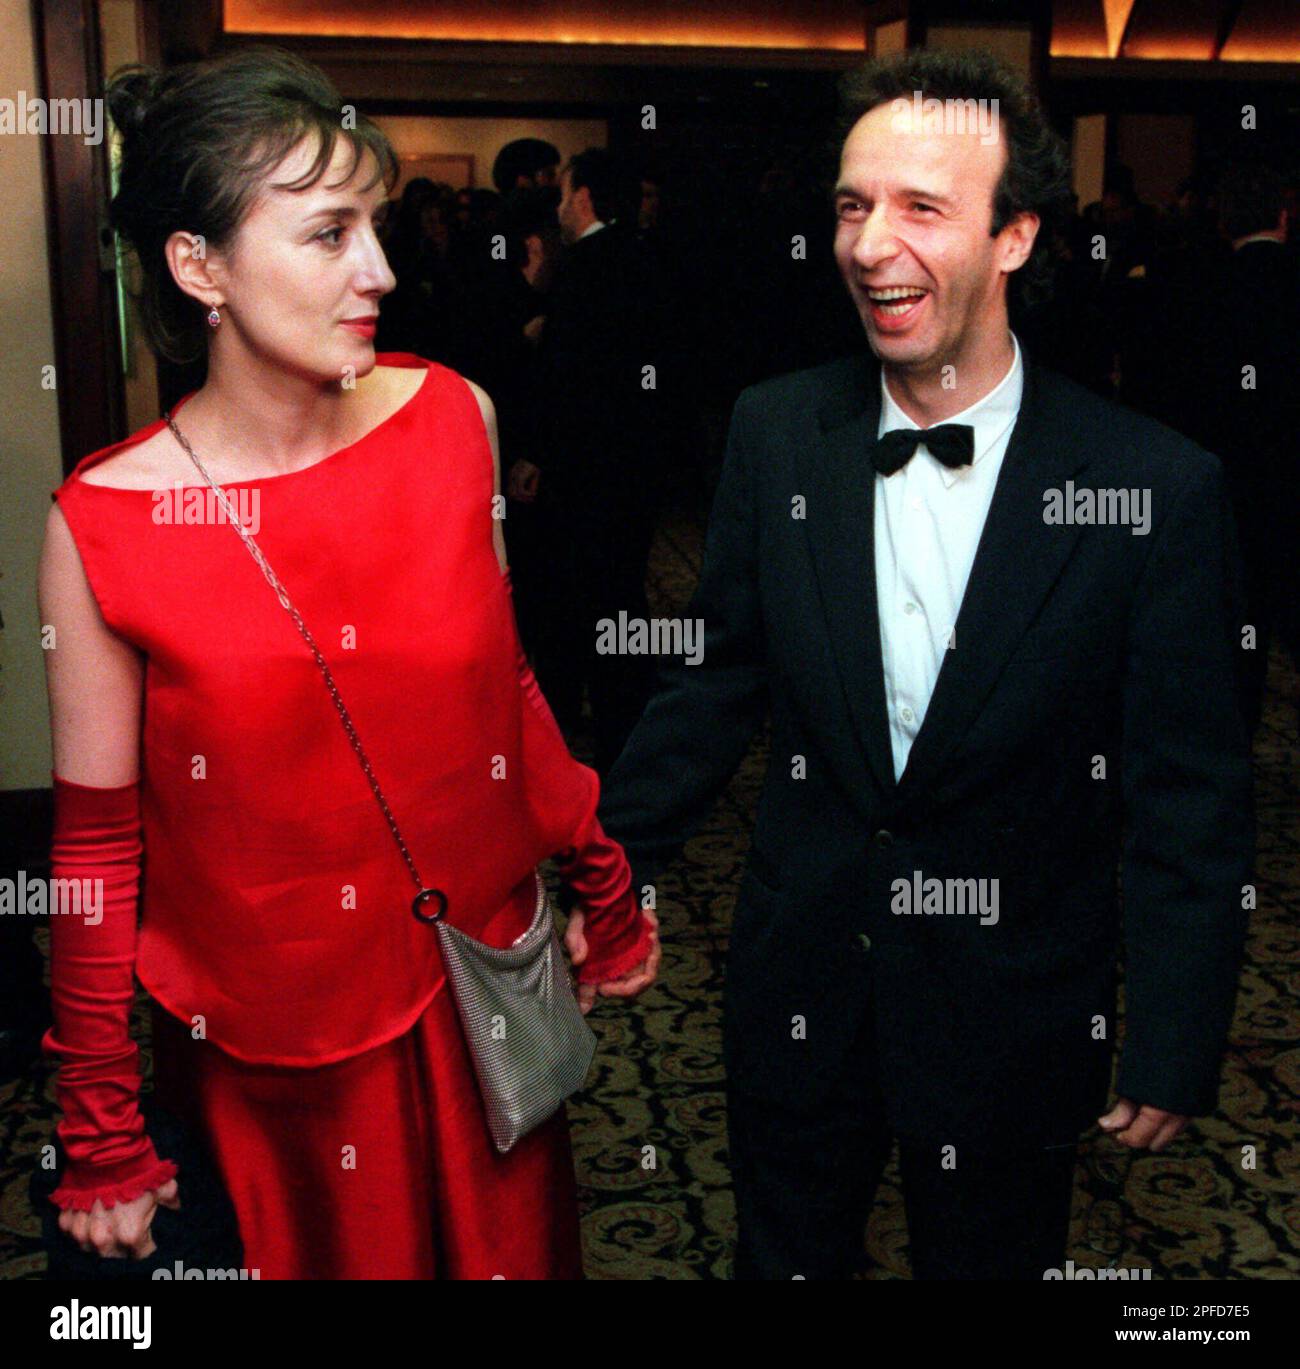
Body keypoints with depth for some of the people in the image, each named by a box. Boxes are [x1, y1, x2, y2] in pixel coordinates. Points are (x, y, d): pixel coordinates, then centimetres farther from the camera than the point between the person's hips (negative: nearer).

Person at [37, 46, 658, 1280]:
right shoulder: (104, 527, -16)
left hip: (484, 996, 3)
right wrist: (101, 1139, -1)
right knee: (320, 1252, 19)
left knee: (511, 1248, 22)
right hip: (267, 1050, -2)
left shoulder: (450, 418, -8)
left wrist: (605, 888, 10)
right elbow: (95, 848, -8)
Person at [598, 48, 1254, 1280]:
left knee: (986, 1258, 19)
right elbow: (715, 681, 3)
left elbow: (1189, 797, -9)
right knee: (783, 1257, 21)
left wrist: (1175, 1050, -6)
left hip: (1012, 1018, -2)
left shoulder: (1158, 489, -16)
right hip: (798, 991, 3)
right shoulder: (776, 432, -6)